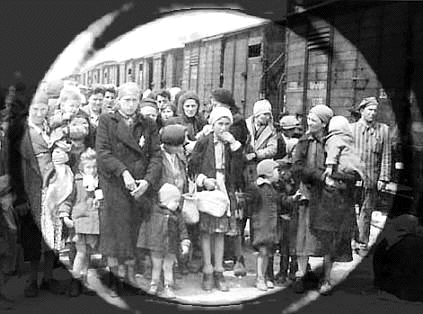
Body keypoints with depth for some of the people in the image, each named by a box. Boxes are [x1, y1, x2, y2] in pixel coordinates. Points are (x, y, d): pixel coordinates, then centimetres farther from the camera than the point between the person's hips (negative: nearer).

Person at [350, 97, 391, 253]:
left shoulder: (383, 129, 5)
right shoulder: (351, 128, 3)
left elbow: (386, 156, 4)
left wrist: (383, 178, -1)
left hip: (371, 180, 1)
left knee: (366, 211, 7)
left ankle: (363, 243, 17)